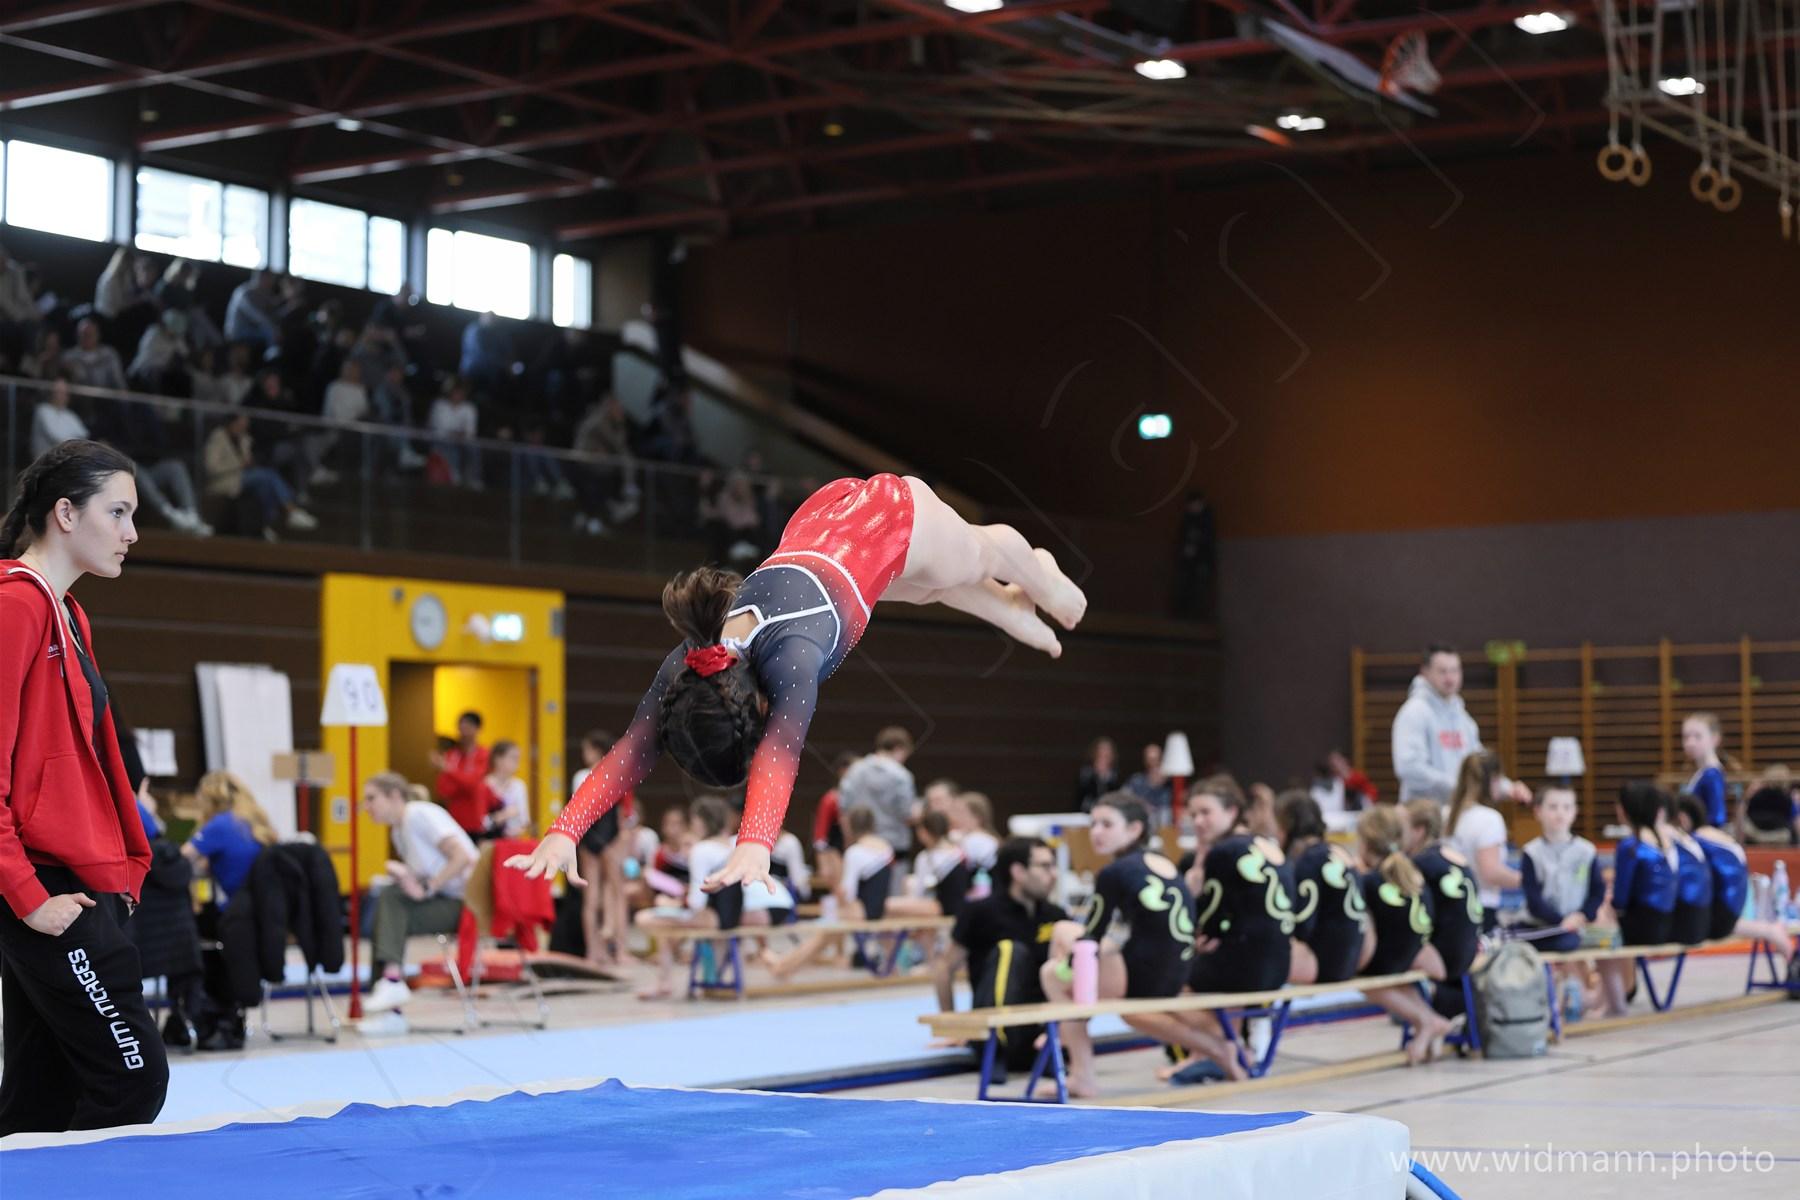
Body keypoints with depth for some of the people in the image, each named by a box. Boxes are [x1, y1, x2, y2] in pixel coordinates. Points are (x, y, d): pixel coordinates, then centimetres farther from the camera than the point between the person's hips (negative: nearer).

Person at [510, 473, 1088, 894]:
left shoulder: (791, 658, -45)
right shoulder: (685, 667, -30)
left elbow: (779, 757, -58)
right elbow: (632, 750, -38)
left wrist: (754, 846, -73)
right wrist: (563, 832, -52)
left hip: (892, 514, -5)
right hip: (820, 518, 5)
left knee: (983, 553, 30)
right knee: (929, 590, 35)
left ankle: (1041, 579, 64)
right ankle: (1015, 612, 67)